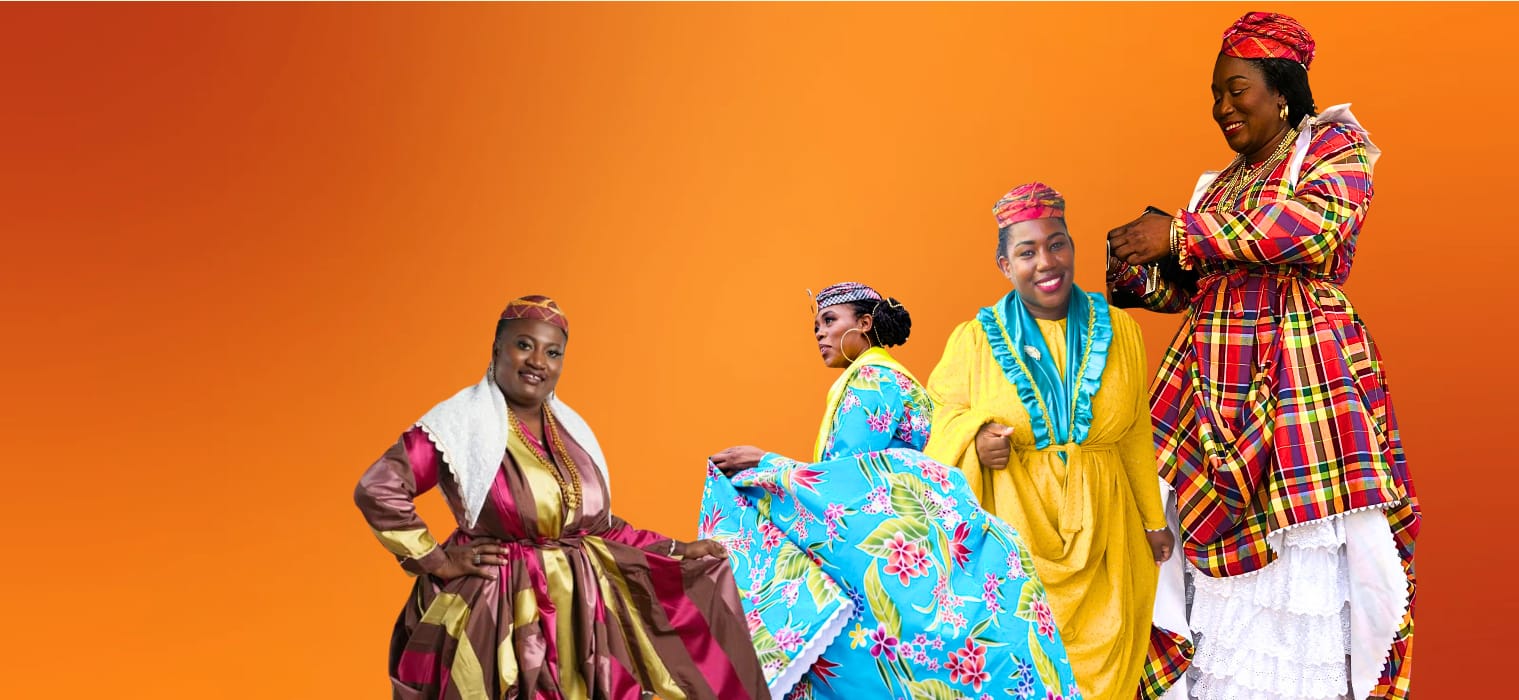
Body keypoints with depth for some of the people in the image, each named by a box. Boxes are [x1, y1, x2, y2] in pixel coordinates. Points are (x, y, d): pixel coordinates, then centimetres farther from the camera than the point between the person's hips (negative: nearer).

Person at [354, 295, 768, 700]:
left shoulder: (571, 429, 10)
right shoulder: (462, 421, -10)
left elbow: (600, 525, 16)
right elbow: (376, 489, -14)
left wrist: (676, 552, 9)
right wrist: (436, 561, -12)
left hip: (580, 613, 6)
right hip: (497, 613, -5)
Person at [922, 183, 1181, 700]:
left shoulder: (1119, 331, 6)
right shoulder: (974, 340, 0)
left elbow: (1136, 438, 13)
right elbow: (946, 431, 4)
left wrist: (1154, 521, 16)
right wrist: (975, 443, -17)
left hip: (1102, 529, 2)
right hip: (1015, 527, -2)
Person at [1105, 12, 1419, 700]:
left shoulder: (1334, 146, 5)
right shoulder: (1221, 183, 22)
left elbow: (1319, 222, -16)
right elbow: (1189, 285, 22)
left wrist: (1180, 234, -15)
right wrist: (1136, 274, -1)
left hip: (1304, 372, -6)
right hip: (1216, 380, 6)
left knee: (1304, 561, -9)